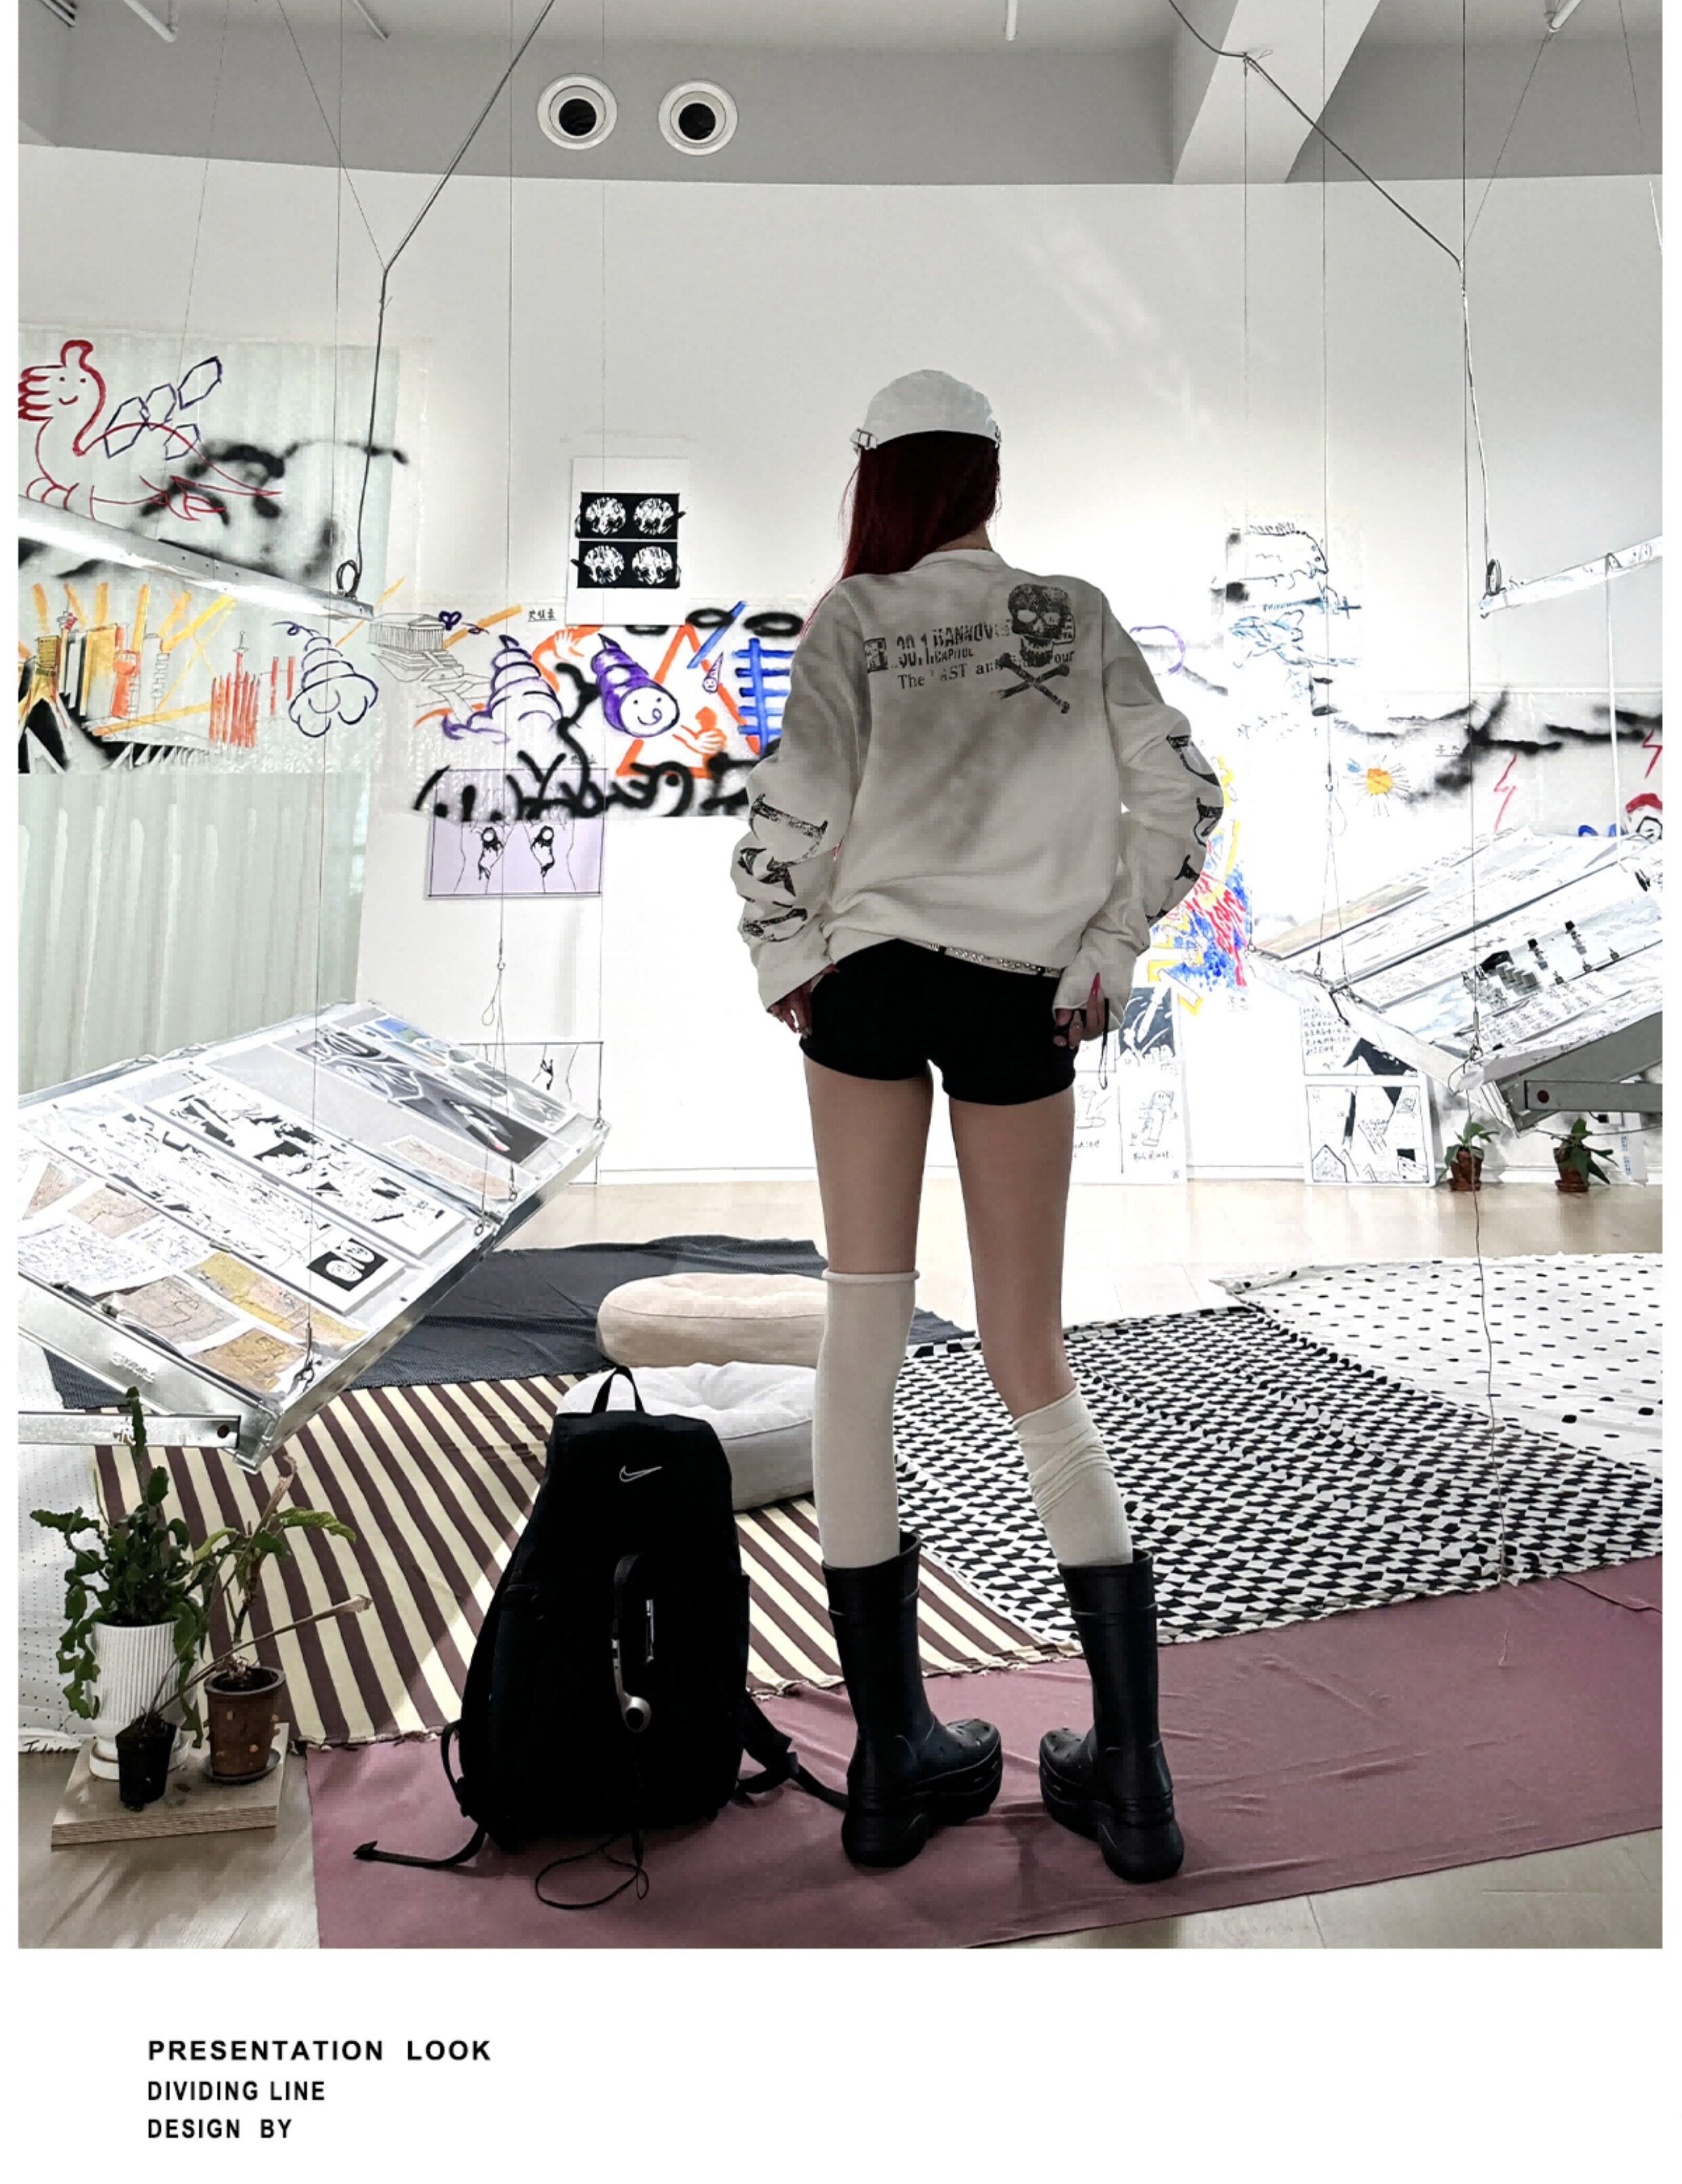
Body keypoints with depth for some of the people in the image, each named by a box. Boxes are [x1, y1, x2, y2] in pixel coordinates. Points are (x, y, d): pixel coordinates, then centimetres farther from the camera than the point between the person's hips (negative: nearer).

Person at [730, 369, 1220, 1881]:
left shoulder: (851, 619, 3)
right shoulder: (1079, 616, 10)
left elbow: (793, 808, -9)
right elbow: (1181, 793, 3)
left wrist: (785, 961, 4)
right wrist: (1108, 957, 8)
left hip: (870, 977, -1)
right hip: (1020, 1000, 2)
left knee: (861, 1337, 5)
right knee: (1030, 1363, 8)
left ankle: (897, 1760, 12)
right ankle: (1131, 1778, 9)